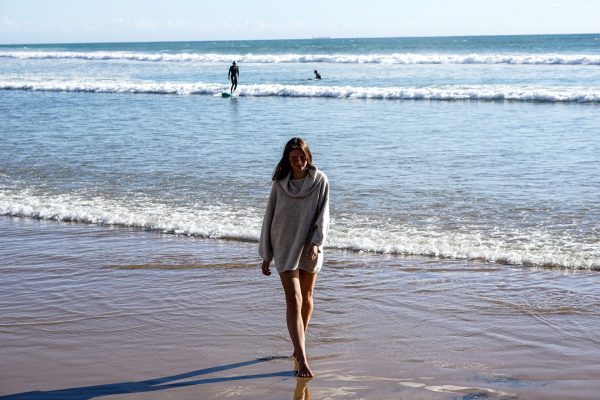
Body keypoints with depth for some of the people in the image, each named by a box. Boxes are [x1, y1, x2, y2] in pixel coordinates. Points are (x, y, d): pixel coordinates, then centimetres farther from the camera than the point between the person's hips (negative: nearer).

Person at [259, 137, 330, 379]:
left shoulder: (320, 181, -3)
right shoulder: (279, 183, 0)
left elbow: (323, 214, -5)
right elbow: (269, 218, 5)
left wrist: (316, 242, -20)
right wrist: (266, 255, 6)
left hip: (309, 247, 1)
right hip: (285, 247, -1)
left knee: (306, 298, 14)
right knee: (293, 300, -10)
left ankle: (300, 343, 37)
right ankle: (302, 360, -16)